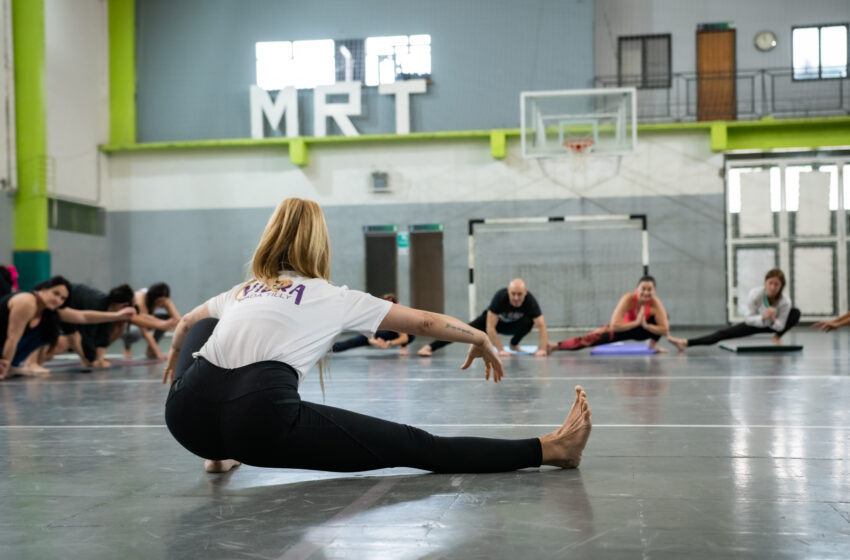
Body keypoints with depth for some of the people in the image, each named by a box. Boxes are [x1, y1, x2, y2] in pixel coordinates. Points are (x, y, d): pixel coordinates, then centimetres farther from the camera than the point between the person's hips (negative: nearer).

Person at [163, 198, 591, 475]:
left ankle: (220, 450, 35)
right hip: (262, 418, -4)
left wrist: (176, 360, 71)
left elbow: (184, 326, 49)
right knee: (411, 445, 1)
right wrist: (481, 340, 41)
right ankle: (547, 451, -1)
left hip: (187, 413, 5)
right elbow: (423, 323, 24)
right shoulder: (334, 298, 18)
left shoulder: (243, 292, 30)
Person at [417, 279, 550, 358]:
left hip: (513, 325, 2)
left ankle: (514, 344, 0)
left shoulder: (530, 301, -33)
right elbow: (490, 327, -39)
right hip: (492, 319, -2)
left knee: (528, 322, -31)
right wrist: (501, 350, -43)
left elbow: (541, 326, -34)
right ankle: (428, 347, -28)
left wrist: (542, 349, -46)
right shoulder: (500, 297, -38)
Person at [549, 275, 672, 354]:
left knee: (661, 318, -27)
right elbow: (614, 325, -40)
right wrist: (636, 322, -44)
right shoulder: (628, 299, -35)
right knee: (593, 338, -11)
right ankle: (555, 346, 2)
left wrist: (645, 325, -42)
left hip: (644, 329, 1)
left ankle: (653, 344, 1)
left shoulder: (655, 303, -31)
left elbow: (665, 329, -33)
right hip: (625, 328, -1)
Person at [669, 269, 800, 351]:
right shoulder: (755, 294, -31)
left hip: (774, 324, 1)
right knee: (725, 333, -17)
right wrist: (763, 317, -44)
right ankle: (686, 342, -24)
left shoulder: (785, 302, -31)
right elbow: (749, 319, -24)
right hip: (755, 322, 0)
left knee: (795, 313, -27)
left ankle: (777, 337, 2)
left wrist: (773, 320, -44)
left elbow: (780, 326, -21)